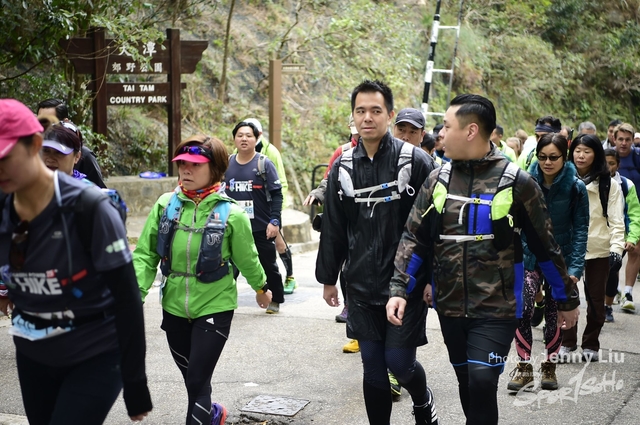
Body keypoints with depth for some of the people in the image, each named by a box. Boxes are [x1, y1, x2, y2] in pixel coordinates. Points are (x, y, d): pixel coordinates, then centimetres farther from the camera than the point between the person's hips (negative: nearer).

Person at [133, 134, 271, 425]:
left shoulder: (230, 213, -12)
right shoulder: (165, 205, -4)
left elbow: (247, 259, 1)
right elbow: (145, 254, -4)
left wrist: (261, 288, 14)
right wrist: (135, 293, -15)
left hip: (214, 307, -4)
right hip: (174, 307, 4)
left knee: (198, 380, -6)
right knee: (190, 376, 19)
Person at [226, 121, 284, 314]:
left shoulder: (264, 164, -5)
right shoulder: (227, 164, 6)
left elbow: (276, 194, -7)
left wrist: (274, 221, -15)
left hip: (261, 229, -3)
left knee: (268, 265, 9)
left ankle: (275, 300, 24)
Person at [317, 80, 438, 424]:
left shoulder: (415, 162, -8)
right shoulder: (343, 167, 5)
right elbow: (333, 228, 11)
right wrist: (328, 278, 13)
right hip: (361, 287, 4)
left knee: (399, 362, -1)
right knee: (372, 367, 9)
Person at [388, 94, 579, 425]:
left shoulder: (515, 182, -8)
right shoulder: (437, 180, 3)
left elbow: (545, 246, -1)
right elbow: (414, 238, 5)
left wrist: (567, 299, 5)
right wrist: (399, 289, -6)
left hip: (497, 308, -4)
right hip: (449, 307, 4)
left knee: (482, 382, -14)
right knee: (467, 383, 14)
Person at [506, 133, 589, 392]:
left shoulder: (575, 187, -7)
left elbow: (580, 229, -5)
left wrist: (575, 268, -11)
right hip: (529, 256, 0)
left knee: (555, 315, 8)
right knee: (522, 310, -14)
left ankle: (549, 366, 26)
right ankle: (524, 367, 0)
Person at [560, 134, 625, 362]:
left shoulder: (609, 185, -1)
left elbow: (616, 221, -3)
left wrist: (616, 248, -15)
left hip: (599, 251, -1)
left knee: (596, 300, 9)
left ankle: (591, 345, 23)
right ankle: (567, 344, 10)